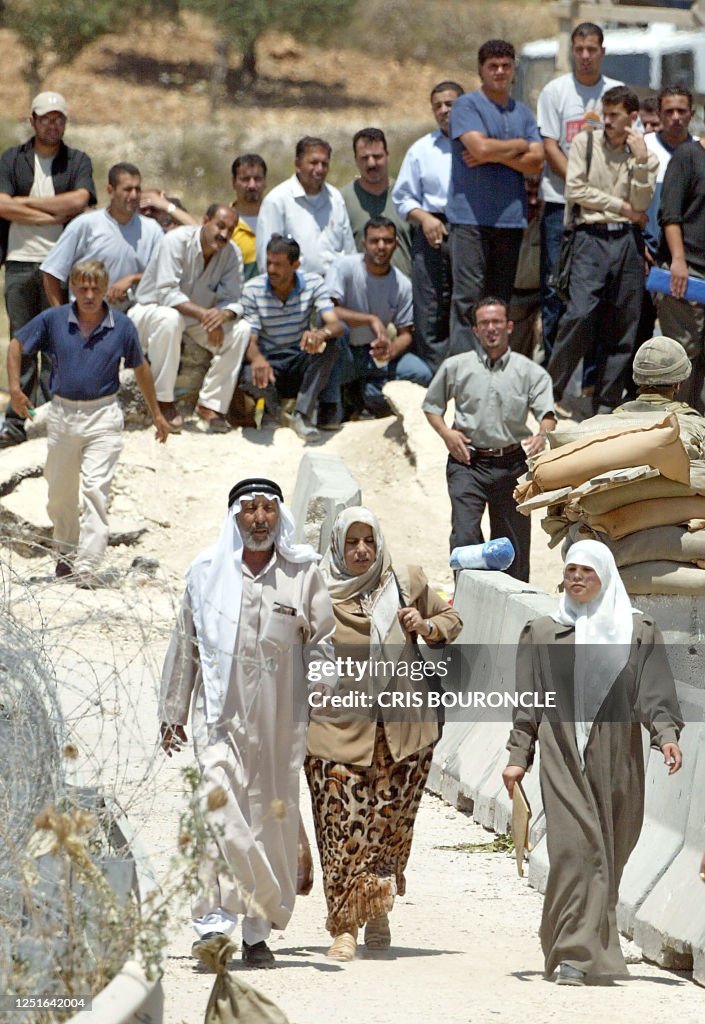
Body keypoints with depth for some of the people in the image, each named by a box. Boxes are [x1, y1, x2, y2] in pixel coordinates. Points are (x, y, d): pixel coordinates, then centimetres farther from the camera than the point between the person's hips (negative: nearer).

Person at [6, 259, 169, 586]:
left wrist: (156, 413, 18)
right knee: (60, 493, 13)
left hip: (102, 415, -2)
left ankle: (87, 566, -20)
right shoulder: (53, 320, -3)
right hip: (62, 413, 2)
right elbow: (17, 345, 11)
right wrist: (15, 389, -1)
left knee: (95, 487, -16)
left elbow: (140, 368, 12)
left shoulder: (122, 327, -3)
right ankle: (67, 553, 37)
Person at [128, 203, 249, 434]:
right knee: (169, 318, -40)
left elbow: (233, 300, -11)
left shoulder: (232, 253, -9)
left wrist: (222, 314, -37)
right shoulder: (176, 242, -24)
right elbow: (167, 293, -31)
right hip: (152, 309, -5)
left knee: (240, 330, -19)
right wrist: (203, 313, -43)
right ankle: (164, 401, -28)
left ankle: (211, 404, -13)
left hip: (197, 319, 5)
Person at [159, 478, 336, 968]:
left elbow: (322, 640, 10)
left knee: (273, 818, 3)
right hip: (221, 712, -1)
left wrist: (324, 687, -7)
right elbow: (185, 646, 15)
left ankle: (258, 932, 10)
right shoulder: (207, 572, 7)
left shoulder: (304, 572, 5)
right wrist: (173, 714, 19)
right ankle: (216, 914, -19)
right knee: (222, 808, -18)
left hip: (281, 720, 1)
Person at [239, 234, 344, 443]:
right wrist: (257, 358, -40)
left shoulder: (313, 284, -6)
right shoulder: (253, 290, -8)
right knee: (251, 377, -37)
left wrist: (321, 333, -45)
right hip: (268, 361, -2)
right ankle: (272, 409, 1)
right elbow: (249, 340, -14)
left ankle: (303, 415, -26)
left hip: (301, 361, 2)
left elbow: (335, 325, -18)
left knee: (330, 346, -29)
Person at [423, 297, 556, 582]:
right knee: (464, 537, -14)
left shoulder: (529, 371, 6)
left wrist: (542, 435, -27)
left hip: (512, 463, 1)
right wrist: (446, 433, -1)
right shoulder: (456, 367, 9)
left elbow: (547, 413, -4)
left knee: (513, 539, 4)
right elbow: (431, 405, 18)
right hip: (468, 462, -1)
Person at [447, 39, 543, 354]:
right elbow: (480, 148, -16)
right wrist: (520, 146, 1)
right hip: (471, 216, -5)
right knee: (468, 297, -10)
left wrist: (495, 154, -8)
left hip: (511, 218, 5)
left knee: (500, 300, 6)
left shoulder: (523, 113, 16)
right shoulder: (467, 106, 0)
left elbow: (535, 163, 5)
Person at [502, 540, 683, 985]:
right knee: (574, 846, -14)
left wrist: (666, 734, -15)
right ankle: (573, 954, -17)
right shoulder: (544, 632, 11)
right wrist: (518, 756, 3)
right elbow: (527, 701, 10)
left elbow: (655, 693, 2)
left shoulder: (639, 631, 10)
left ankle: (596, 948, 16)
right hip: (563, 757, -1)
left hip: (617, 760, 1)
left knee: (609, 852, 4)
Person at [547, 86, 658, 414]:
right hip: (592, 237, -2)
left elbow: (640, 205, -1)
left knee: (623, 324, 1)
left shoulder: (645, 156, 10)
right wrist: (621, 206, -2)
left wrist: (640, 160, -9)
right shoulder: (585, 142, 8)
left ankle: (607, 403, 9)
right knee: (580, 314, -17)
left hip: (627, 240, 2)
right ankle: (550, 392, -7)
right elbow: (575, 190, -2)